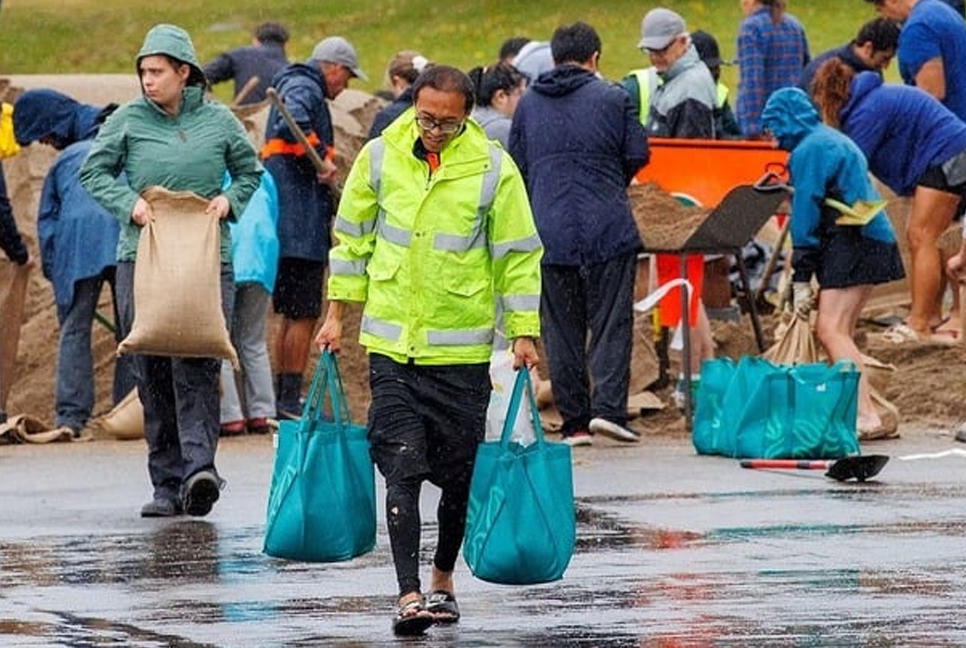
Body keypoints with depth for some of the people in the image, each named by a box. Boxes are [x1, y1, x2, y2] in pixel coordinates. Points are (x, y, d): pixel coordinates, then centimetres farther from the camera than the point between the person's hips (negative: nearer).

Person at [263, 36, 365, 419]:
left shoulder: (297, 85, 23)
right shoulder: (304, 89, -10)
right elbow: (293, 126, -31)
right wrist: (322, 158, -21)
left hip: (287, 226, 11)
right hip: (301, 228, -11)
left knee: (292, 314, 17)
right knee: (303, 315, -9)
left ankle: (283, 396, 22)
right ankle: (291, 399, -10)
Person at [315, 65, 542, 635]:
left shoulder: (493, 169, -6)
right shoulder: (380, 158, -1)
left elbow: (518, 256, 1)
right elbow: (352, 238, 10)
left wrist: (524, 334, -2)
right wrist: (337, 314, 10)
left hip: (463, 349, 0)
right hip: (392, 344, 0)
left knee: (459, 474, 7)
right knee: (402, 467, -9)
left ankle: (443, 578, 28)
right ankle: (409, 595, -12)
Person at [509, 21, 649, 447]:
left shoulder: (528, 104, 9)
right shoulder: (612, 98, 0)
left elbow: (516, 169, 11)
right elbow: (638, 155, 0)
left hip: (550, 232, 2)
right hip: (608, 231, -2)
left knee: (561, 328, 6)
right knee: (611, 320, 2)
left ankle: (574, 422, 5)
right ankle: (608, 407, -11)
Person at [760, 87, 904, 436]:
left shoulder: (808, 151, -9)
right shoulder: (834, 140, 22)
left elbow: (805, 215, -11)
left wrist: (801, 280, -10)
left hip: (852, 246, -10)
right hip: (873, 239, 10)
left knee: (831, 330, -15)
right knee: (839, 333, 11)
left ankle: (866, 413, -25)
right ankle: (858, 407, 7)